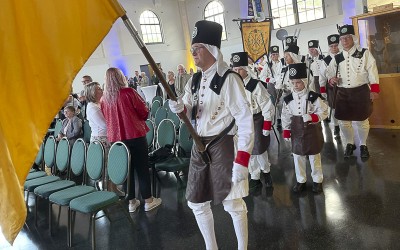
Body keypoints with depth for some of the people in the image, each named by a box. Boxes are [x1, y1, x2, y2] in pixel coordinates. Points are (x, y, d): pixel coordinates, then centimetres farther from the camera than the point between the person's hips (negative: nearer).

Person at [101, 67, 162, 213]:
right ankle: (148, 200, 14)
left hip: (115, 137, 4)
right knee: (142, 168, 6)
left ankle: (131, 202, 20)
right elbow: (144, 112, -6)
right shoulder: (128, 92, -11)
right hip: (135, 135, -4)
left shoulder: (104, 98, 1)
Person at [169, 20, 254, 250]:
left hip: (222, 145, -7)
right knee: (197, 203, 15)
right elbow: (188, 111, 13)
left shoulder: (228, 78, -14)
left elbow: (245, 119, -17)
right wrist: (177, 106, -12)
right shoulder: (195, 80, 9)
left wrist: (242, 159, -22)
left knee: (232, 203, 6)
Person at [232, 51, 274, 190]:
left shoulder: (256, 85, -17)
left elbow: (267, 107, -14)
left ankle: (266, 171, 31)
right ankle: (255, 178, 29)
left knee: (259, 150, 2)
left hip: (256, 121, -5)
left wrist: (266, 127, -14)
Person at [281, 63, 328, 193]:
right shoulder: (288, 99, -2)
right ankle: (300, 180, 29)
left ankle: (317, 180, 28)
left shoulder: (313, 97, -11)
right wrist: (286, 131, 0)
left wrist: (312, 117, -25)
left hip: (312, 130, -3)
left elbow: (324, 111, -8)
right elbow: (285, 116, 4)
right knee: (298, 157, 11)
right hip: (296, 132, 3)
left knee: (314, 157, 10)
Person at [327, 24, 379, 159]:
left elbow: (372, 72, -1)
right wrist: (331, 79, -9)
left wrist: (374, 90, -7)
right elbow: (330, 72, 15)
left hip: (361, 92, -2)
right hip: (342, 94, 3)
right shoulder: (337, 58, 7)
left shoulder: (364, 53, 0)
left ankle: (363, 145, 27)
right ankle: (350, 143, 29)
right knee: (343, 121, 6)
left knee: (361, 121, 6)